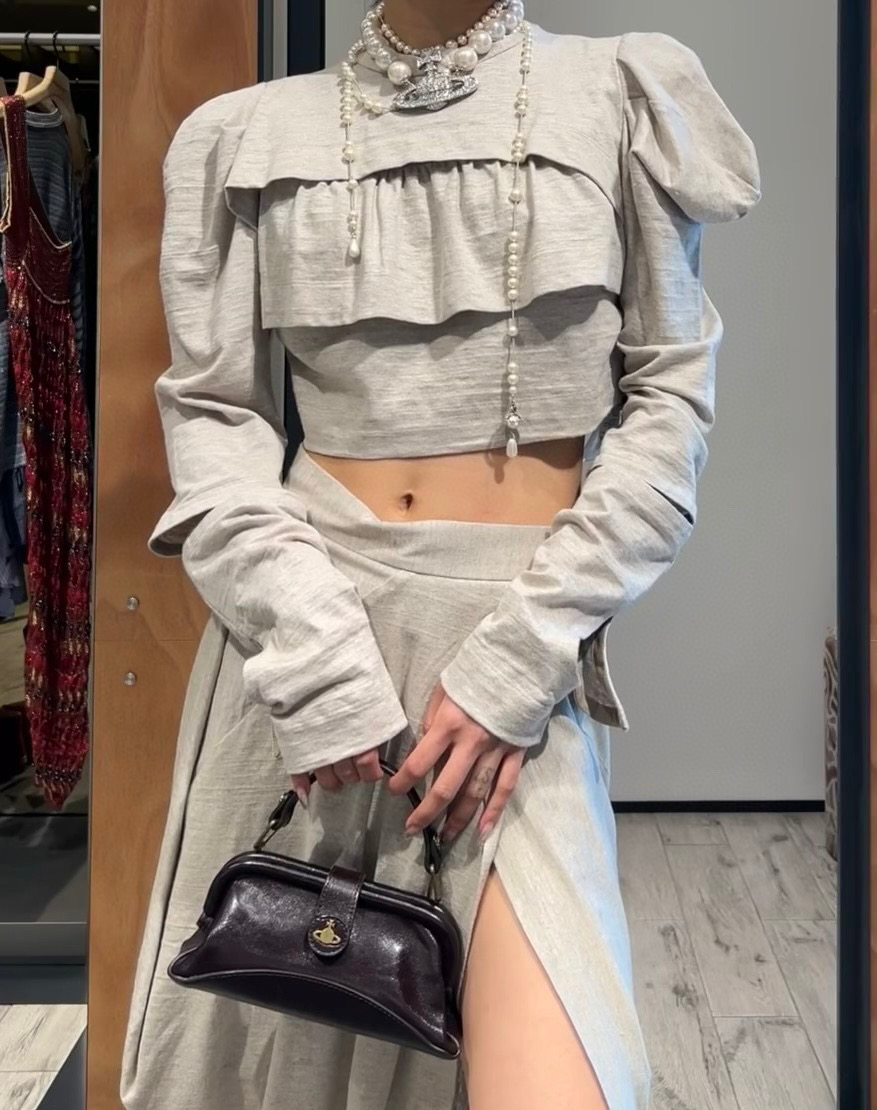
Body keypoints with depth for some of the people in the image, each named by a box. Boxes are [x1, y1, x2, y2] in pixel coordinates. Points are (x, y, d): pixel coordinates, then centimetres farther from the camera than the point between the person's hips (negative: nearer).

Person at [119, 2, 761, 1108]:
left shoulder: (620, 96, 6)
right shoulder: (249, 134, 9)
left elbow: (670, 398, 1)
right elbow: (212, 412, 4)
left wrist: (519, 658, -9)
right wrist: (313, 653, -11)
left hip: (526, 619, -1)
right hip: (308, 607, 2)